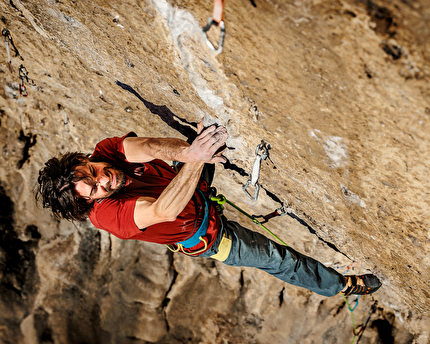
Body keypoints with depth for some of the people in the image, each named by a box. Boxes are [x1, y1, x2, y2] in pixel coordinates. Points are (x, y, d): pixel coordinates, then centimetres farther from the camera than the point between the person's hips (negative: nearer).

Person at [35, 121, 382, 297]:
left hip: (195, 185, 6)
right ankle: (340, 284, 27)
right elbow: (164, 211, -51)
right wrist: (194, 159, -65)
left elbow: (148, 146, -36)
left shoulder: (106, 150, -18)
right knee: (276, 257, 6)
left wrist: (183, 152, -56)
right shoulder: (107, 214, -36)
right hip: (207, 236, -6)